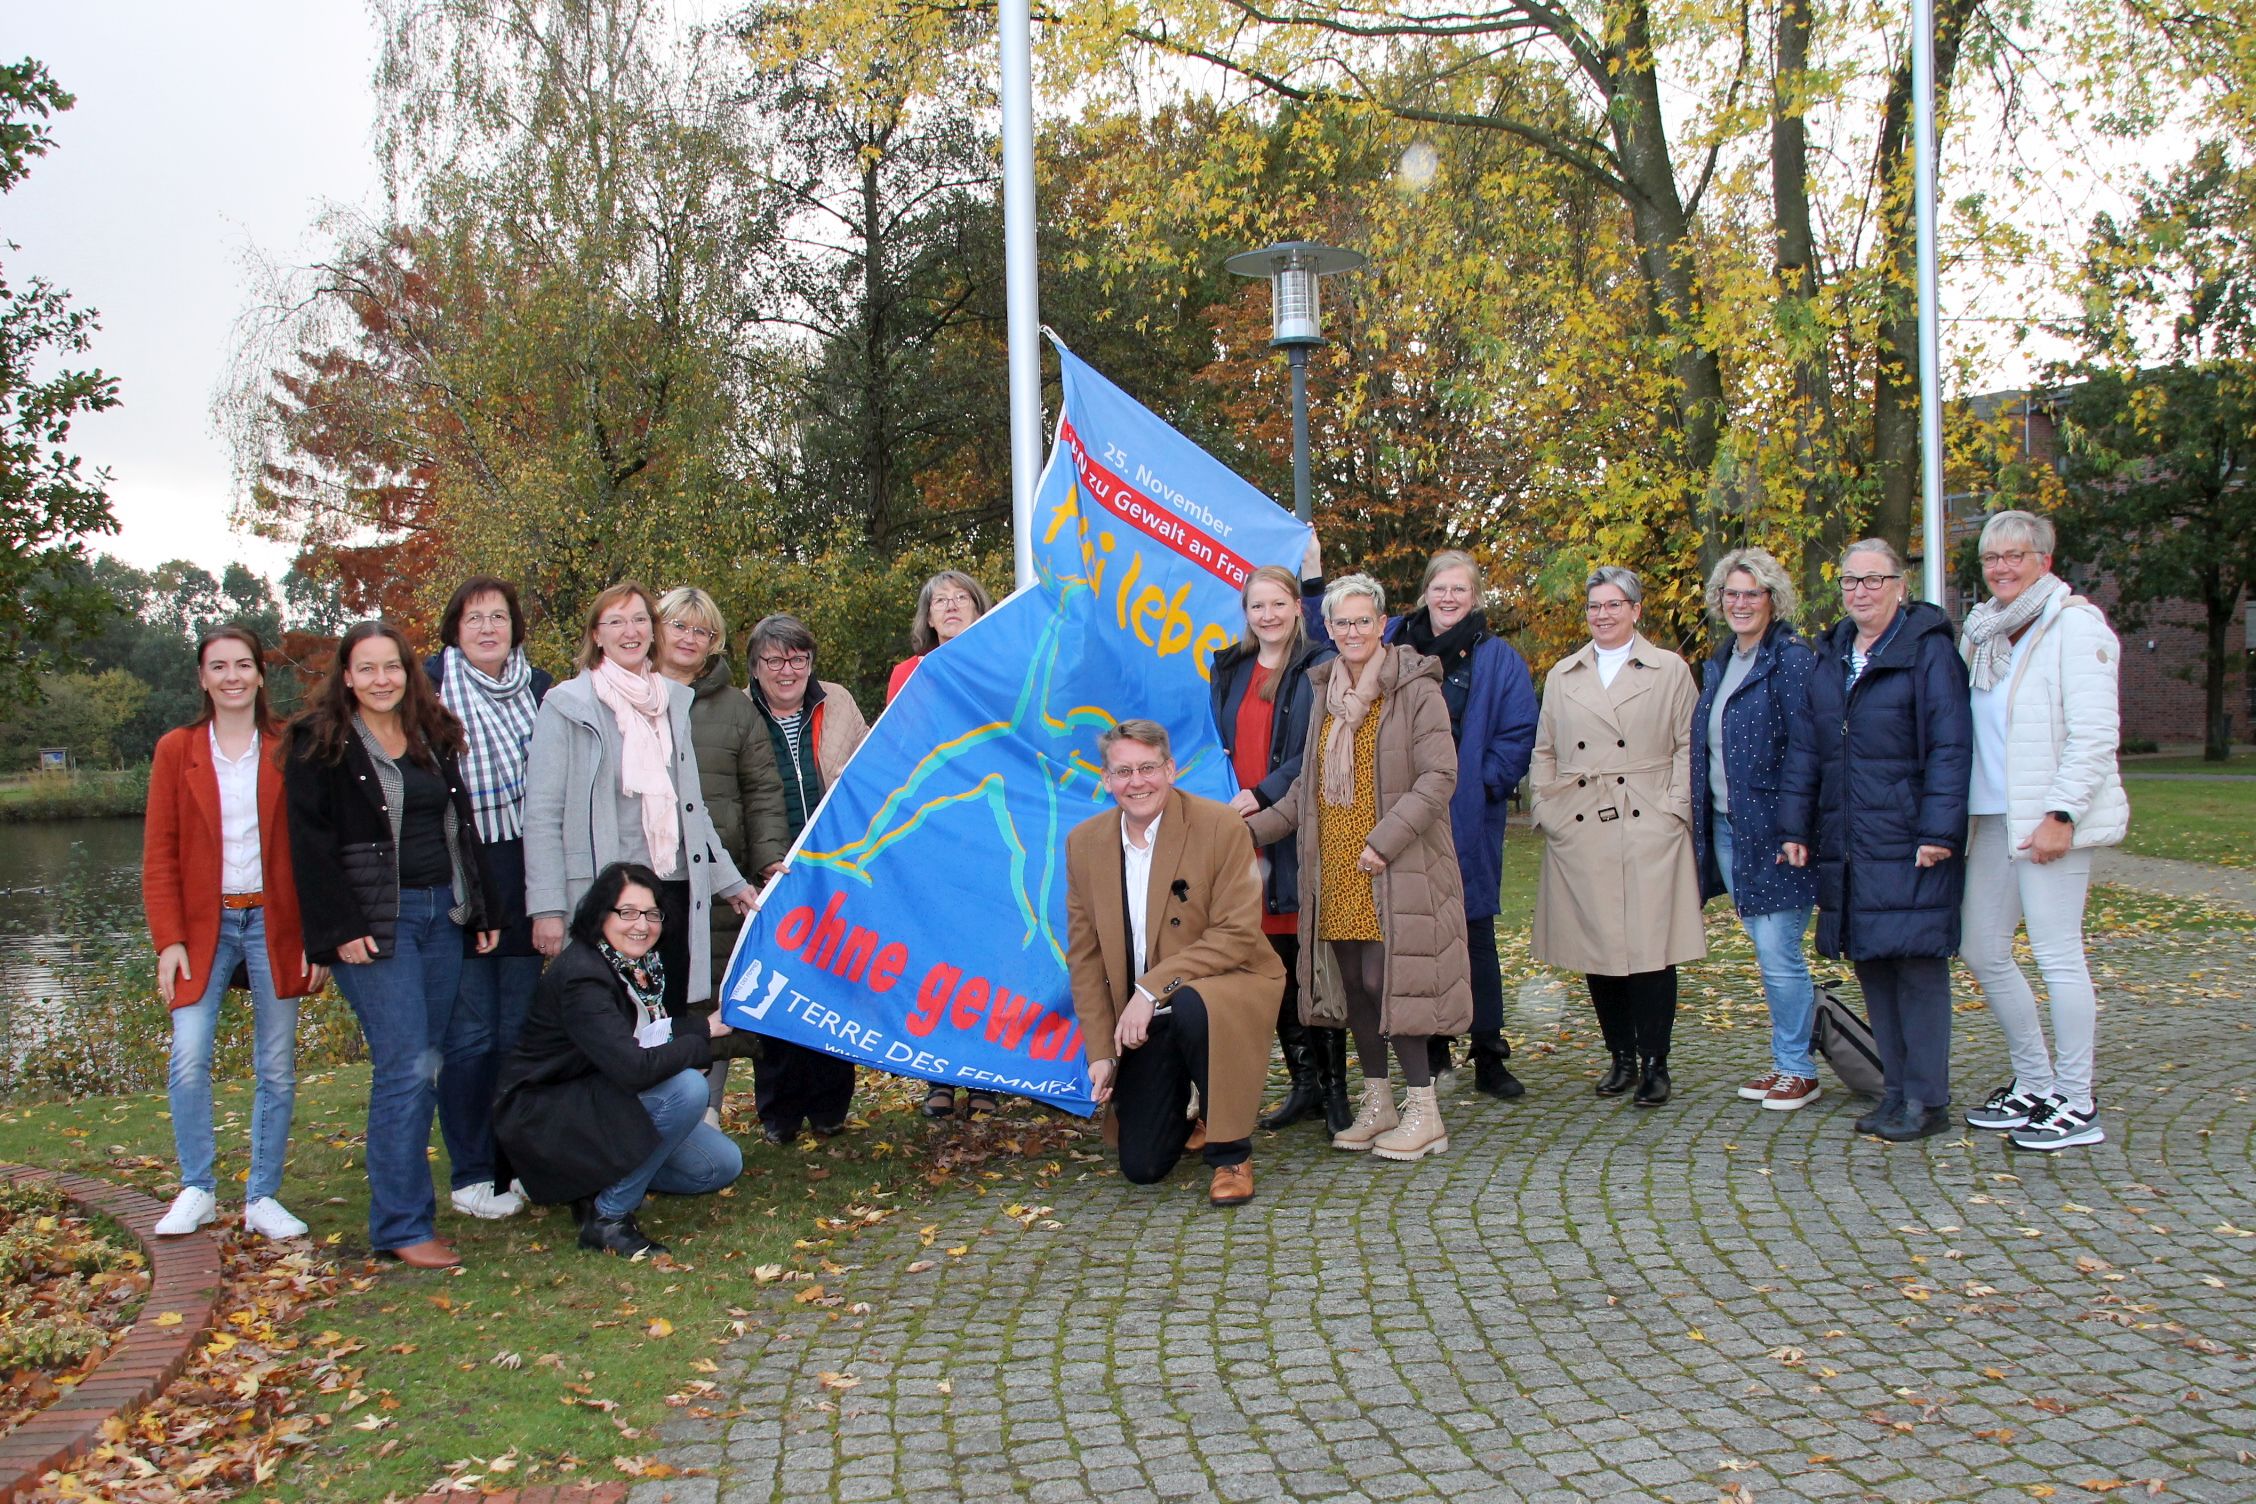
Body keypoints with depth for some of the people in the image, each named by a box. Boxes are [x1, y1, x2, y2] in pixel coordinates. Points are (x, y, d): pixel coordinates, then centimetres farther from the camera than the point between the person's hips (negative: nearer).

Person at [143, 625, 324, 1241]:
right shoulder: (177, 750, 4)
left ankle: (263, 1197, 15)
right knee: (188, 1062, -12)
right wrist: (168, 941, -6)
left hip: (275, 924, 0)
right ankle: (196, 1190, 6)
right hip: (204, 924, 0)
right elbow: (159, 855, 3)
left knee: (277, 1069, 3)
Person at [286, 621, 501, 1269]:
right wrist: (341, 928, -15)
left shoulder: (435, 737, 14)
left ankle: (402, 1196, 17)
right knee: (405, 1067, -11)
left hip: (441, 914, 6)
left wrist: (482, 908, 14)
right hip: (377, 923, -6)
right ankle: (402, 1226, -7)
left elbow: (463, 826, 19)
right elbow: (311, 846, -9)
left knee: (425, 1065, 7)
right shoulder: (320, 743, -3)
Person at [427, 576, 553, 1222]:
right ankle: (470, 1176, 10)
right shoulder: (431, 682, -2)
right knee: (470, 1035, -1)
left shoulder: (540, 687, 11)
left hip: (523, 878, 4)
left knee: (520, 1029, 9)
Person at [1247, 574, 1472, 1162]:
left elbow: (1439, 776, -13)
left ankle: (1423, 1112, 2)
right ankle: (1376, 1104, 21)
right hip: (1335, 870, 6)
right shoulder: (1325, 694, 15)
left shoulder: (1416, 690, -7)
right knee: (1355, 985, 9)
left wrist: (1384, 839, -19)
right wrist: (1258, 827, 11)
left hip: (1395, 870, -6)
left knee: (1385, 979, -9)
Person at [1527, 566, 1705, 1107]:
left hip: (1648, 832, -3)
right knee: (1596, 950, 4)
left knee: (1650, 948, -6)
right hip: (1578, 835, 3)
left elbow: (1689, 747, 5)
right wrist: (1545, 808, 5)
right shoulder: (1562, 676, 15)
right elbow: (1543, 752, 17)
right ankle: (1621, 1056, 17)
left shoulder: (1669, 670, 8)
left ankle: (1654, 1063, 4)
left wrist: (1674, 809, -5)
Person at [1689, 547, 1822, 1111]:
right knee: (1768, 952, 15)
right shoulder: (1719, 663, 14)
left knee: (1778, 953, -4)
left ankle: (1798, 1071, 10)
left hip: (1772, 829, -7)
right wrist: (1700, 820, 13)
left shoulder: (1792, 660, -10)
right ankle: (1785, 1060, 25)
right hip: (1725, 828, 7)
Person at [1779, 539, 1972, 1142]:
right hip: (1845, 841, 6)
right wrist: (1794, 826, 7)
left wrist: (1939, 831, -16)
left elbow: (1950, 748, -10)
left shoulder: (1928, 650, -5)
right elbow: (1803, 747, 13)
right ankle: (1896, 1088, 21)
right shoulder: (1829, 655, 14)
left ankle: (1926, 1100, 6)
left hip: (1907, 840, -6)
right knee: (1870, 963, 10)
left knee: (1917, 963, -2)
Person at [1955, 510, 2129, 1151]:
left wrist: (2061, 815, -18)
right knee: (1982, 949, 11)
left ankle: (2076, 1104, 6)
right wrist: (1954, 809, 11)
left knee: (2056, 953, -4)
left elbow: (2095, 733, -14)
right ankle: (2034, 1084, 25)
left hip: (2049, 818, -8)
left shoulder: (2074, 623, -8)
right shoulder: (1983, 631, 14)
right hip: (1991, 815, 8)